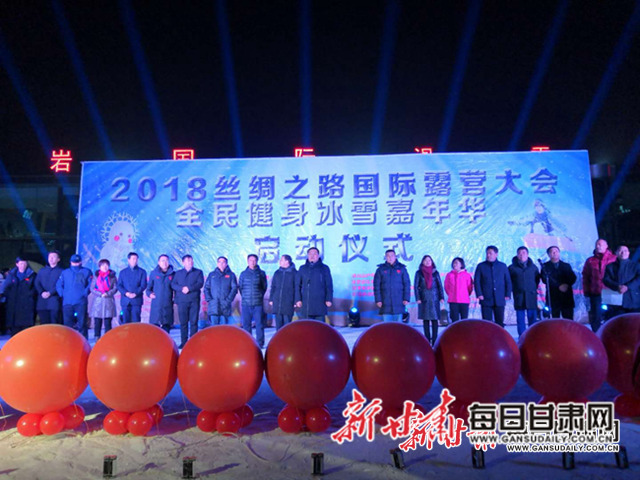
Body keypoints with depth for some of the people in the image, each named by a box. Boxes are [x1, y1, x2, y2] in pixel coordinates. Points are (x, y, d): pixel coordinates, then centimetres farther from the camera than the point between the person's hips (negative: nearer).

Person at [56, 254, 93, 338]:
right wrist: (62, 294, 1)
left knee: (82, 323, -4)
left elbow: (91, 284, 2)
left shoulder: (86, 272, 9)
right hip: (67, 302, 3)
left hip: (81, 302, -2)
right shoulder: (65, 272, 18)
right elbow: (58, 285, 16)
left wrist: (85, 293, -8)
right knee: (67, 323, 2)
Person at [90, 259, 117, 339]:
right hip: (98, 301, 1)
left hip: (109, 301, -1)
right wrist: (100, 294, -10)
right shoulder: (96, 276, 10)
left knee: (108, 322, -2)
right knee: (97, 322, -2)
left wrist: (107, 294, -12)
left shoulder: (112, 276, 9)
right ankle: (97, 338, 3)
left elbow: (115, 288, 4)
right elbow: (92, 288, 5)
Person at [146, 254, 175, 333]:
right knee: (155, 324, -2)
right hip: (156, 304, 0)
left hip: (168, 305, 1)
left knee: (166, 325, 4)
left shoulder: (173, 274, 5)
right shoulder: (153, 273, 6)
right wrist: (149, 293, -5)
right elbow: (149, 286, 13)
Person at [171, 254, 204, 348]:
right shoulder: (178, 273, 15)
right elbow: (173, 284, 4)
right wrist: (181, 288, -14)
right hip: (182, 301, 1)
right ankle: (183, 342, 9)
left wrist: (189, 288, -14)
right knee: (183, 322, 1)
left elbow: (200, 284, -3)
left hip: (194, 301, -1)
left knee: (194, 322, -1)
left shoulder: (198, 272, 10)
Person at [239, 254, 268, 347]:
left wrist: (259, 295, 5)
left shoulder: (261, 273, 5)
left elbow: (264, 287, 9)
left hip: (258, 303, -2)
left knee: (259, 324, -1)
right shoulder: (243, 274, 9)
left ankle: (260, 343, 6)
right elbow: (240, 287, 15)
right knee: (246, 324, 5)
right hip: (246, 303, 2)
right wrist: (245, 296, 11)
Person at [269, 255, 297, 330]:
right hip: (277, 302, 4)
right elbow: (273, 287, 16)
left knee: (287, 322, -2)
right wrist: (271, 299, 10)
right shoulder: (277, 273, 12)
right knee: (278, 323, 7)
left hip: (288, 302, -4)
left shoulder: (294, 273, -1)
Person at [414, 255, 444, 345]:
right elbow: (416, 286, 2)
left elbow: (440, 285, 8)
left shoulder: (435, 272, 8)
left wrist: (441, 297, -2)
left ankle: (434, 340, 4)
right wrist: (418, 298, -7)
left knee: (435, 319, -1)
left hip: (434, 298, 1)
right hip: (424, 299, 0)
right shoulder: (419, 273, 5)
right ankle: (427, 340, 9)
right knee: (425, 320, 3)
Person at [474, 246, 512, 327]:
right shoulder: (481, 266, 6)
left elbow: (508, 281, 12)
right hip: (486, 299, -1)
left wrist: (507, 295, 3)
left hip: (500, 300, 1)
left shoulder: (503, 266, 10)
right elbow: (476, 281, 2)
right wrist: (479, 294, -8)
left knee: (500, 322, 5)